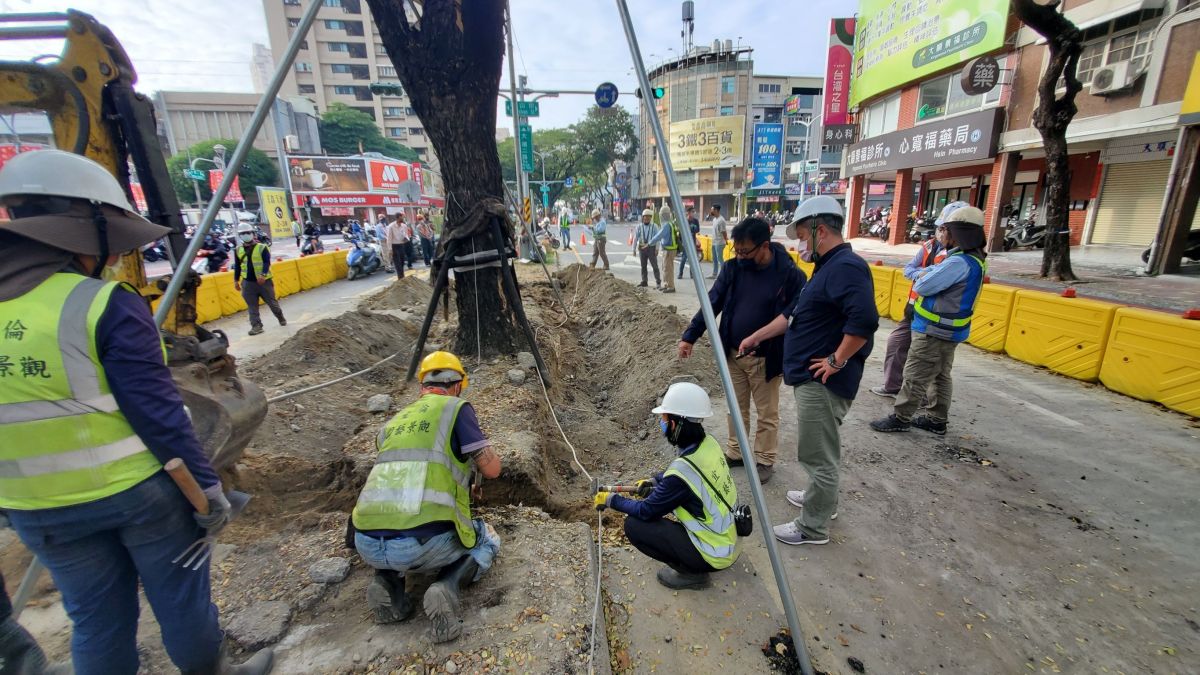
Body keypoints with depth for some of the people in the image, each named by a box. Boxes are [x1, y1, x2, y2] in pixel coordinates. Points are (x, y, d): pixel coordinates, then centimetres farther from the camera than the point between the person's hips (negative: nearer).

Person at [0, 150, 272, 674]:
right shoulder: (107, 306, -20)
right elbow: (158, 411, -19)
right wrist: (207, 487, -10)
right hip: (136, 490, -5)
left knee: (96, 620, 21)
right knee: (179, 599, 16)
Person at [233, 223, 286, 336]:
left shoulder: (262, 248, -5)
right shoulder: (238, 250, 8)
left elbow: (267, 263, -14)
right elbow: (237, 266, 14)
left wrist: (263, 275, -29)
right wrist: (236, 280, 12)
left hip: (264, 281, -3)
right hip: (248, 282, 3)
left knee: (272, 302, 8)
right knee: (252, 306, 3)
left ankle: (281, 318, 29)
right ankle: (256, 326, 7)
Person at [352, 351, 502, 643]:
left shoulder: (395, 420, 21)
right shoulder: (456, 408, 2)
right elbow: (491, 469, -1)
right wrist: (481, 446, 22)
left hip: (368, 547, 6)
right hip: (426, 543, -5)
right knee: (487, 540, 25)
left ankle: (387, 583, 14)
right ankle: (448, 586, -3)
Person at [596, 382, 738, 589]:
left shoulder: (681, 474, -31)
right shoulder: (709, 443, -8)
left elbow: (646, 511, -16)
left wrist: (611, 500, -2)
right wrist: (654, 481, 12)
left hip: (713, 555, -8)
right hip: (728, 538, 8)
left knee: (634, 525, -9)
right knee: (659, 495, 15)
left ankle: (691, 572, 4)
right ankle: (691, 564, 19)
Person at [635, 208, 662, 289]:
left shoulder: (654, 226, -1)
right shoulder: (639, 227, 5)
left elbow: (657, 238, -5)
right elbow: (635, 238, 6)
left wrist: (657, 249, -13)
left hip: (651, 248, -3)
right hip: (642, 248, 3)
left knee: (654, 266, -4)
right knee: (643, 266, 8)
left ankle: (658, 282, 1)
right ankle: (644, 282, 16)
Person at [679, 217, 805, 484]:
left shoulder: (790, 274, -16)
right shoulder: (734, 268, -3)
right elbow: (712, 302, -1)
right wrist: (689, 336, -7)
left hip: (765, 359, -4)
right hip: (733, 354, 5)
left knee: (767, 414, 12)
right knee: (737, 408, 19)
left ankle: (765, 460, 29)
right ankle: (735, 452, 36)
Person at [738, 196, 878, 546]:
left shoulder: (845, 266, -19)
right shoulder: (829, 266, 15)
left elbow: (864, 320, -33)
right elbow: (795, 314, 21)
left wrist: (837, 361, -22)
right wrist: (757, 336, 21)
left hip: (823, 382, -11)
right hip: (813, 378, 11)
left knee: (816, 455, 2)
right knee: (821, 450, 25)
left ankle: (813, 527, 17)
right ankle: (822, 499, 43)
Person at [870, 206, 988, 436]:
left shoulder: (960, 262, -24)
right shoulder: (974, 259, 10)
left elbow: (923, 287, -21)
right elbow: (940, 272, 12)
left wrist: (922, 278, -1)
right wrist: (927, 275, -7)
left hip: (934, 330, -10)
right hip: (948, 330, 10)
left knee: (915, 376, 0)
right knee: (941, 376, 17)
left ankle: (900, 417, 9)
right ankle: (936, 420, 27)